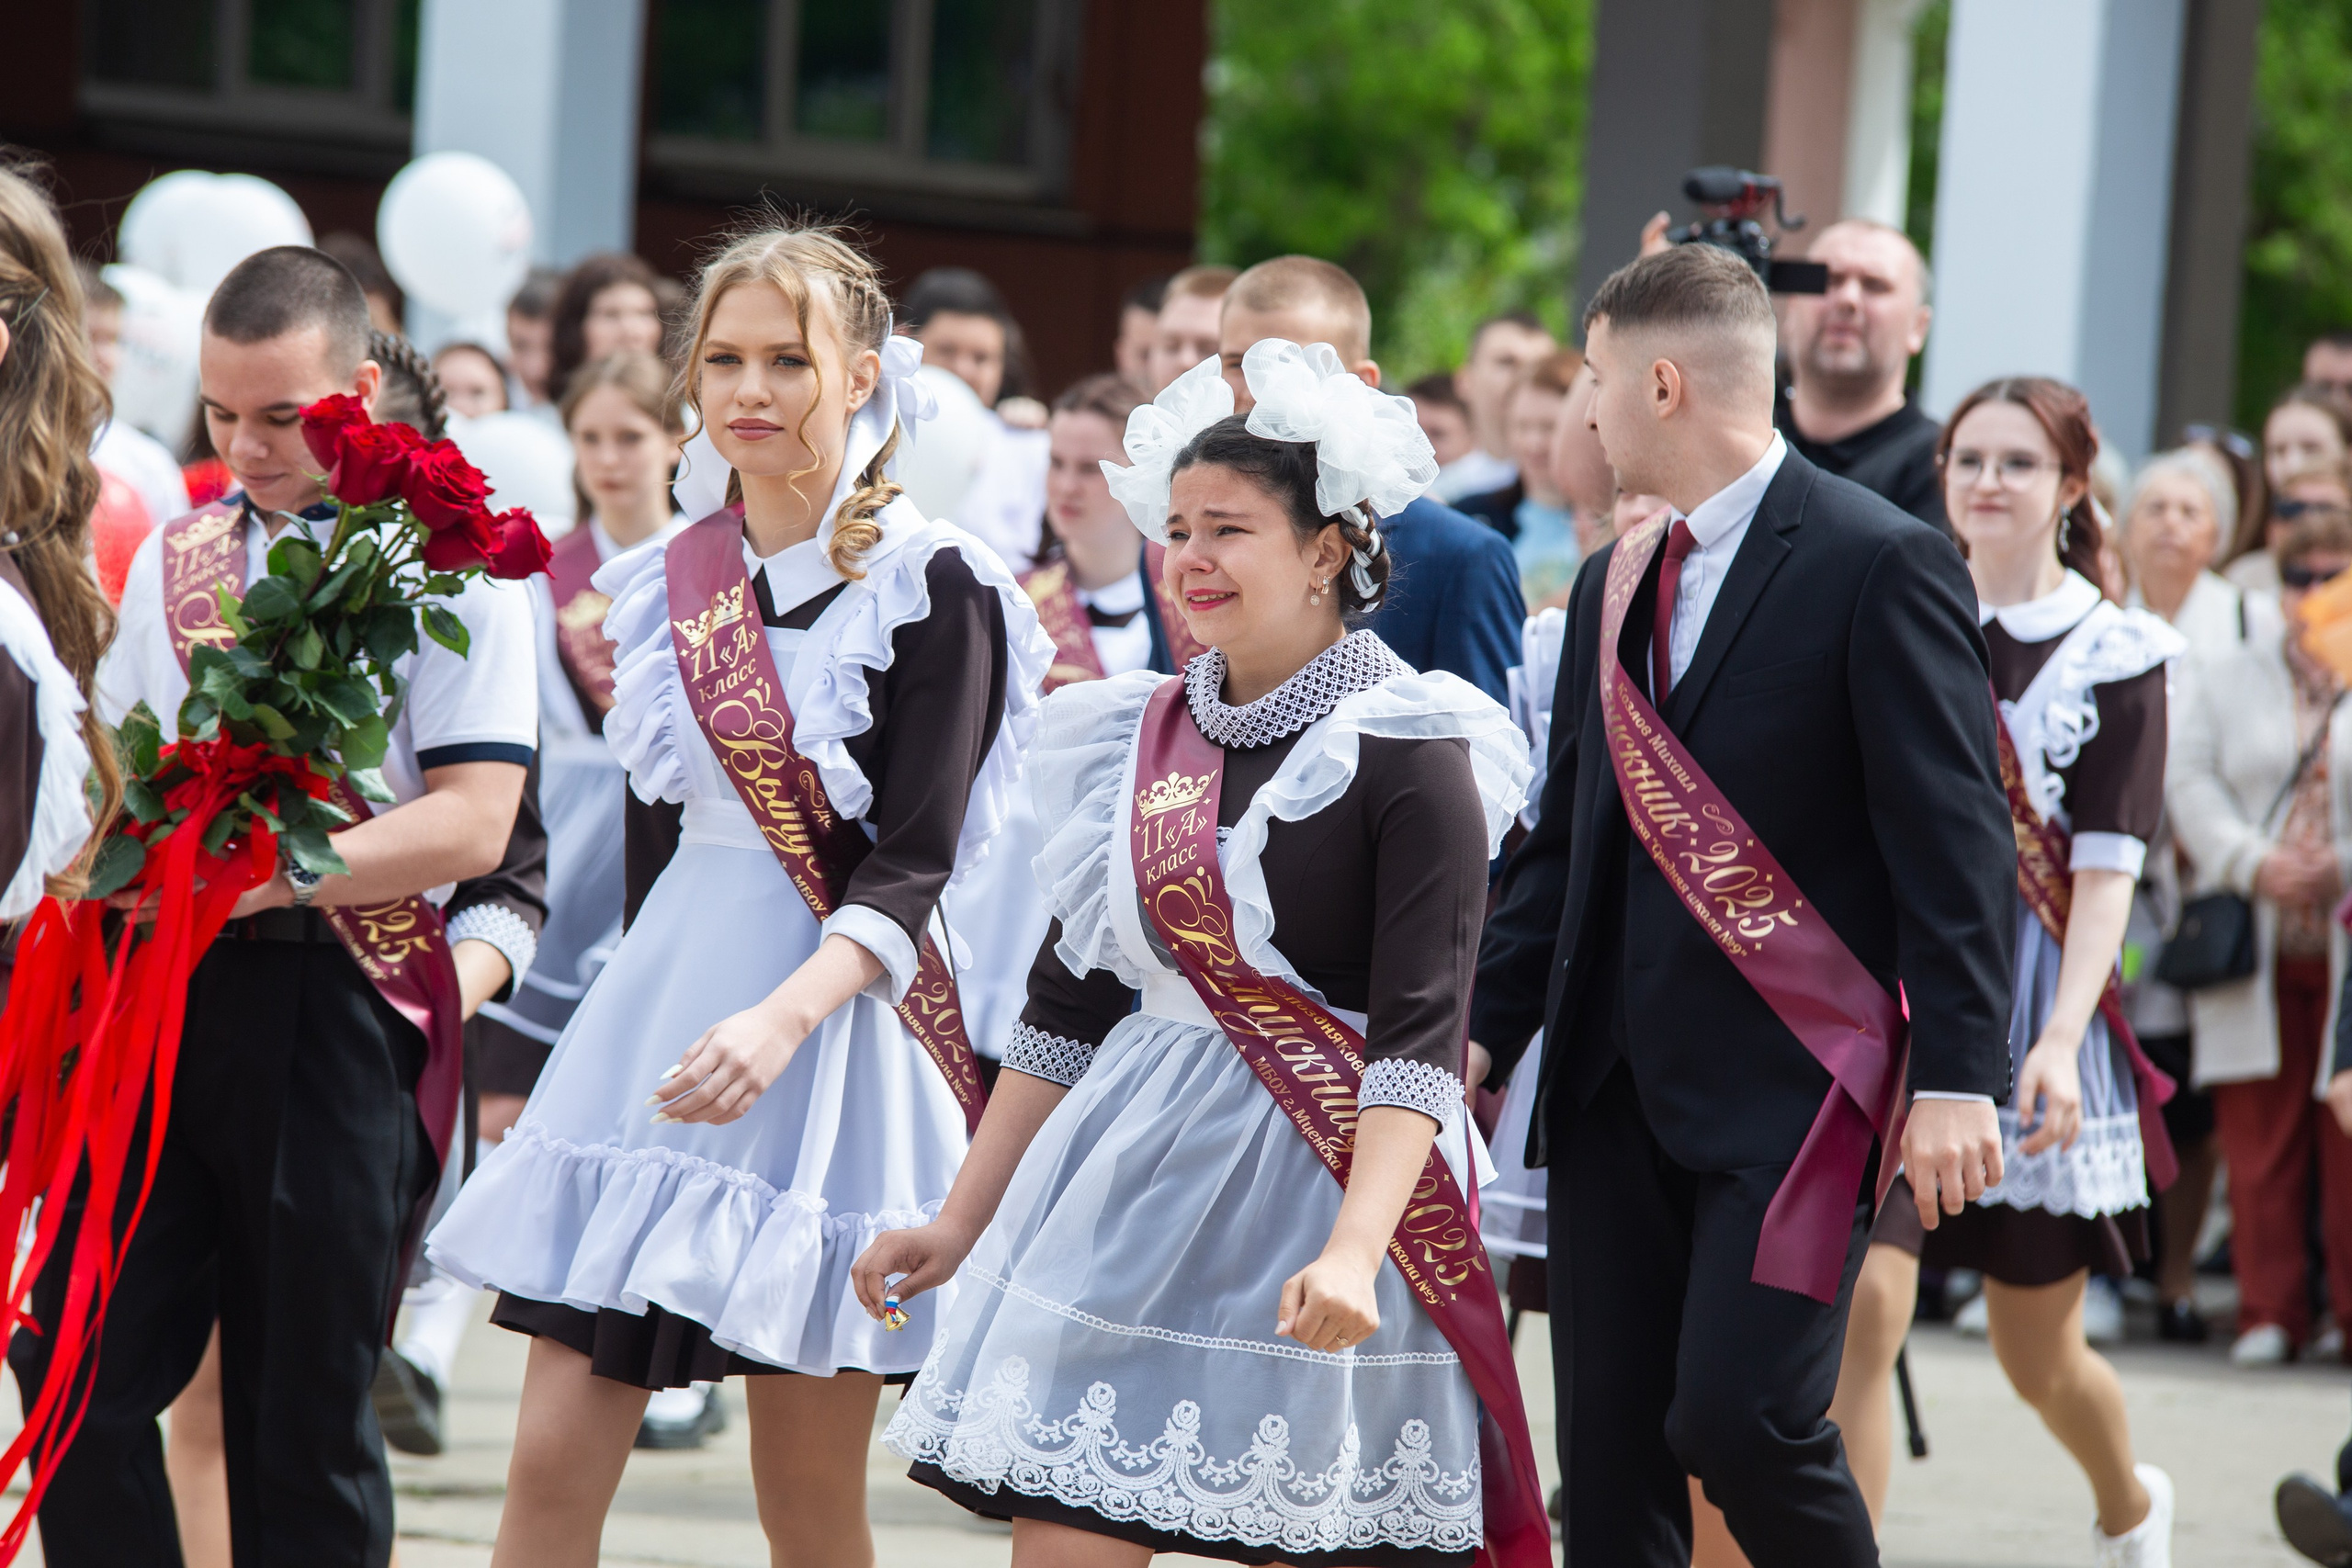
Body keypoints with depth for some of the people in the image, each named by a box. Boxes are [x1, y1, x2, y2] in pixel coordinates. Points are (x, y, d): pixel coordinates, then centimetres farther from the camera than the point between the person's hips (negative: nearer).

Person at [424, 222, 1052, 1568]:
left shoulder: (934, 587, -8)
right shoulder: (677, 577, 10)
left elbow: (912, 868, -14)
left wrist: (784, 1018, -29)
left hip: (837, 1017, -5)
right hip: (664, 996, 5)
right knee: (554, 1459, -3)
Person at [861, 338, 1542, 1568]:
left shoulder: (1407, 752, -8)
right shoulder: (1141, 738, 10)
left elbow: (1418, 1039, -16)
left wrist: (1355, 1249, -28)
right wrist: (960, 1223, 15)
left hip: (1323, 1176, -5)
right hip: (1128, 1187, 5)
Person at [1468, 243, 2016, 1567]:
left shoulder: (1881, 564, -8)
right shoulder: (1614, 585, 15)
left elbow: (1957, 838, -11)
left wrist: (1959, 1075, -17)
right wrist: (1490, 1031, 11)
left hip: (1790, 1091, -7)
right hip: (1616, 1089, 7)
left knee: (1738, 1417, -16)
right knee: (1610, 1453, 5)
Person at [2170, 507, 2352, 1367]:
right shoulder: (2226, 677, 13)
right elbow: (2191, 783, 5)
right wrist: (2252, 863, -11)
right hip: (2253, 952, 2)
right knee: (2258, 1134, 0)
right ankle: (2270, 1313, 5)